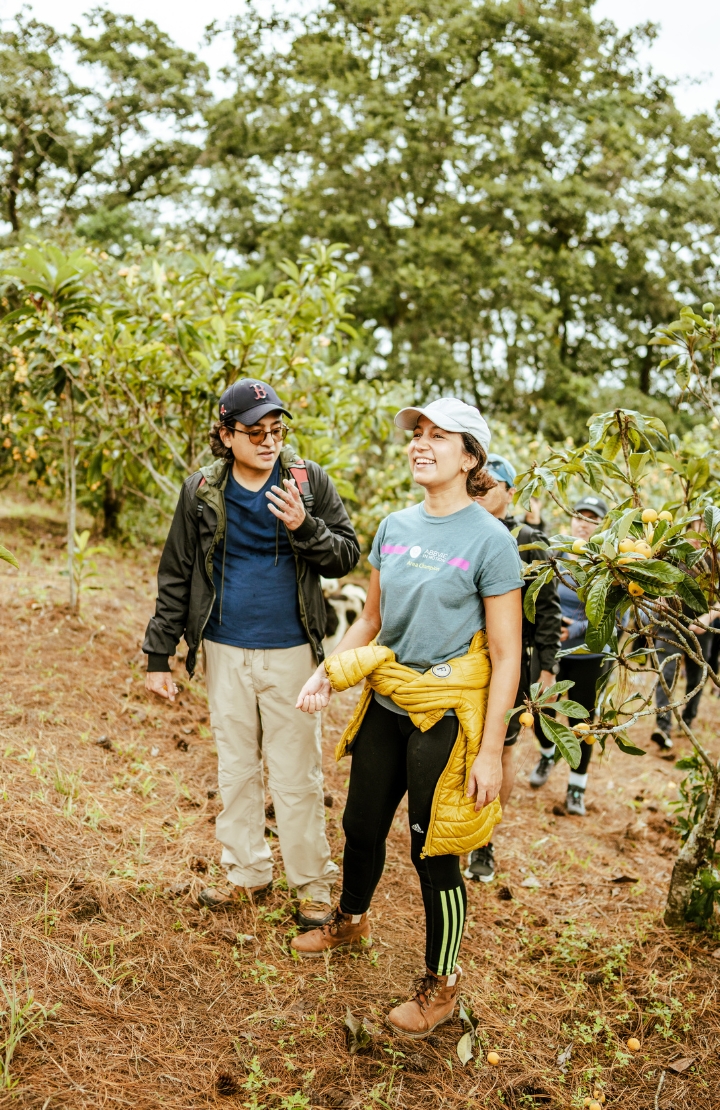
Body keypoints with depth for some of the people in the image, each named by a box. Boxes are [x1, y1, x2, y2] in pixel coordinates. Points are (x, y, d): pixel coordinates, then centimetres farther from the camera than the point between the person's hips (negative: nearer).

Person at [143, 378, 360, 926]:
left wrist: (304, 527, -22)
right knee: (237, 768, 15)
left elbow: (347, 554, -3)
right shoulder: (202, 491, -2)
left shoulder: (308, 481, -6)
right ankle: (247, 870, 32)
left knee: (297, 774, 5)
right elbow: (176, 577, 3)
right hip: (226, 651, 3)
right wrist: (159, 655, 3)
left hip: (291, 651, -2)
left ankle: (313, 882, 20)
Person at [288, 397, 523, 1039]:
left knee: (434, 852, 6)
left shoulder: (490, 540, -15)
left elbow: (505, 656, -14)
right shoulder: (395, 527, 3)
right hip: (386, 704, 6)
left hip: (447, 716, -6)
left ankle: (441, 982, 29)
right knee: (362, 825, 21)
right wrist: (328, 673, 1)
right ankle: (351, 921, 50)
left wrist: (490, 750, -17)